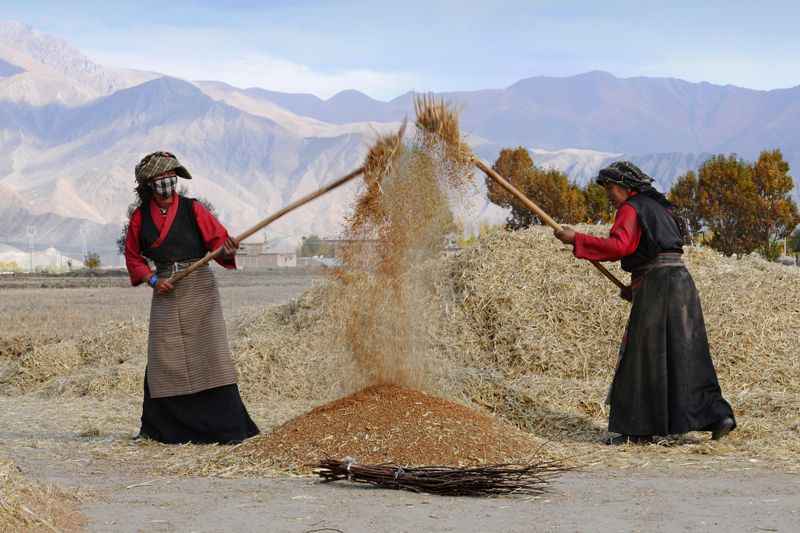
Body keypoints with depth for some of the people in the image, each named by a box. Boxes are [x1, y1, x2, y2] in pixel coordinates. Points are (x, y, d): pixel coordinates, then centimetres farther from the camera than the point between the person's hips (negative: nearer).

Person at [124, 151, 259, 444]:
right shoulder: (140, 217, 3)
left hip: (199, 287, -2)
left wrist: (227, 250, -31)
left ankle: (227, 427, -7)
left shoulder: (193, 209, -2)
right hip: (165, 291, 2)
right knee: (163, 357, 4)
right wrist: (153, 280, -3)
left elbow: (218, 238, -7)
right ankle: (157, 425, 18)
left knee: (209, 350, -8)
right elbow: (133, 256, 13)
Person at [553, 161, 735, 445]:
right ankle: (716, 414, 4)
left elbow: (618, 246, -21)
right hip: (681, 281, 8)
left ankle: (640, 429, 1)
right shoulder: (659, 207, 23)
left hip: (656, 284, -8)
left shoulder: (631, 209, -5)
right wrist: (636, 286, 22)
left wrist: (576, 239, -17)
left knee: (644, 355, -2)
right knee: (686, 354, 10)